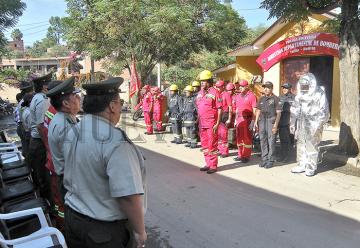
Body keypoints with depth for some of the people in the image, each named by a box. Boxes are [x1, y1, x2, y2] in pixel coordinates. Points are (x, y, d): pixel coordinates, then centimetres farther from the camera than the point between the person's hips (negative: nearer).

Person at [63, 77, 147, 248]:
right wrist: (139, 231, -17)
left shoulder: (72, 133, -1)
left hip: (72, 216, 7)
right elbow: (128, 196, -29)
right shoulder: (115, 142, -27)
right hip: (107, 228, -7)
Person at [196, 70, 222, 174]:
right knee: (204, 145, 13)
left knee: (212, 145, -2)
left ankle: (213, 166, 7)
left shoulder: (214, 92, -9)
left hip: (211, 124, -7)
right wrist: (198, 121, 15)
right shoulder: (200, 93, 13)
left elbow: (219, 109, -10)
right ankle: (208, 164, 24)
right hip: (202, 123, 7)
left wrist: (217, 123, -15)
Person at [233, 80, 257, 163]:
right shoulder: (238, 96, 13)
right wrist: (236, 119, 17)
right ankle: (240, 155, 21)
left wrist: (253, 121, -16)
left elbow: (254, 110, -11)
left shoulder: (251, 96, -8)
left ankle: (246, 156, 8)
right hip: (239, 119, 7)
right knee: (239, 137, 10)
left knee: (247, 138, 0)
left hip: (247, 119, -7)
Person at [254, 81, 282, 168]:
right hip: (262, 121, 6)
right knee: (263, 141, 8)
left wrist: (276, 124, -12)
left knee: (271, 141, -3)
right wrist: (256, 121, 12)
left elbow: (278, 113, -5)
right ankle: (264, 159, 17)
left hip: (271, 121, -5)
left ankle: (271, 160, 4)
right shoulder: (261, 99, 15)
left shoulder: (275, 99, -2)